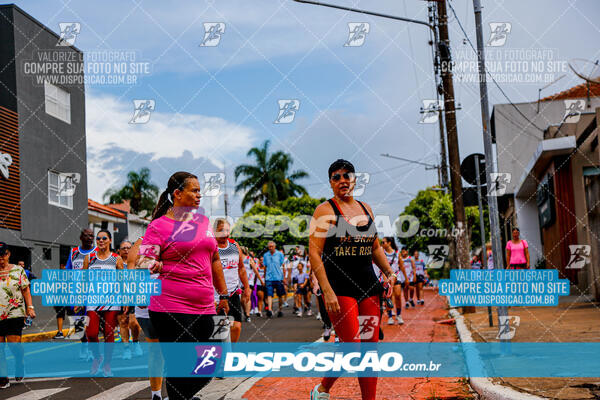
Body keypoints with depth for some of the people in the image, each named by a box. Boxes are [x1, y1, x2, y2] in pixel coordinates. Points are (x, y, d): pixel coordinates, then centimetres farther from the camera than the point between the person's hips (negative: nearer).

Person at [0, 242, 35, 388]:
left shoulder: (18, 270, 6)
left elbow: (26, 290, 6)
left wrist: (30, 307, -4)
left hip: (15, 314, -2)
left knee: (14, 344, -8)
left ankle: (20, 365, 22)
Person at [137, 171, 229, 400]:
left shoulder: (203, 221, 15)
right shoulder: (159, 226, -2)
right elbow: (145, 262, -7)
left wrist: (223, 294, 20)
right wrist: (151, 265, -30)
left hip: (204, 307, 6)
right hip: (171, 309, -6)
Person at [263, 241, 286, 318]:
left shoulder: (280, 254, 4)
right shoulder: (265, 255, 9)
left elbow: (282, 266, 5)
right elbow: (265, 267, 15)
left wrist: (284, 277, 1)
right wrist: (264, 277, 13)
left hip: (278, 278, 0)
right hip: (269, 278, 0)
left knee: (280, 295, 7)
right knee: (269, 295, -12)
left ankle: (280, 310, 22)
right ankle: (269, 310, -21)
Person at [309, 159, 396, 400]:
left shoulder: (365, 209, 14)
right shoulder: (325, 210, -5)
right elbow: (314, 253, -11)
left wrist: (389, 273, 9)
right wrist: (327, 291, -19)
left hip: (368, 286, 6)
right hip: (340, 288, -6)